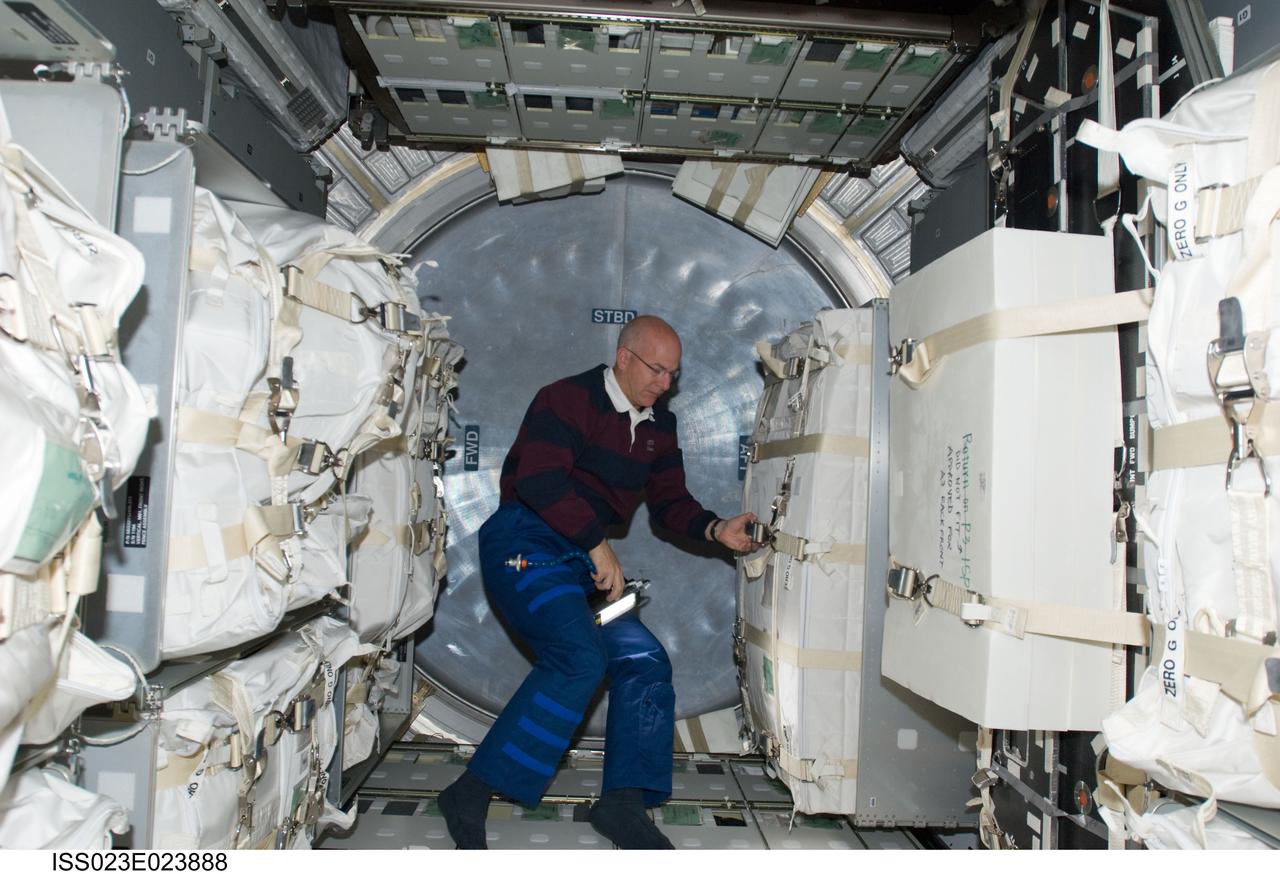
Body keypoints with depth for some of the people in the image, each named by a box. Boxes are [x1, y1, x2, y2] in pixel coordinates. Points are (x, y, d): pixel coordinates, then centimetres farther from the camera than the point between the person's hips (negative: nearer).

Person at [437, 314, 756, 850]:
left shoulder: (659, 425, 14)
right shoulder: (568, 399, -10)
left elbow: (668, 502, 15)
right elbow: (539, 479, -23)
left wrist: (715, 530, -5)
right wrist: (599, 544, -22)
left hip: (582, 562, 9)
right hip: (524, 543, -8)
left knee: (645, 660, -1)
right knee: (581, 655, -26)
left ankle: (624, 801, 5)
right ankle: (471, 793, -17)